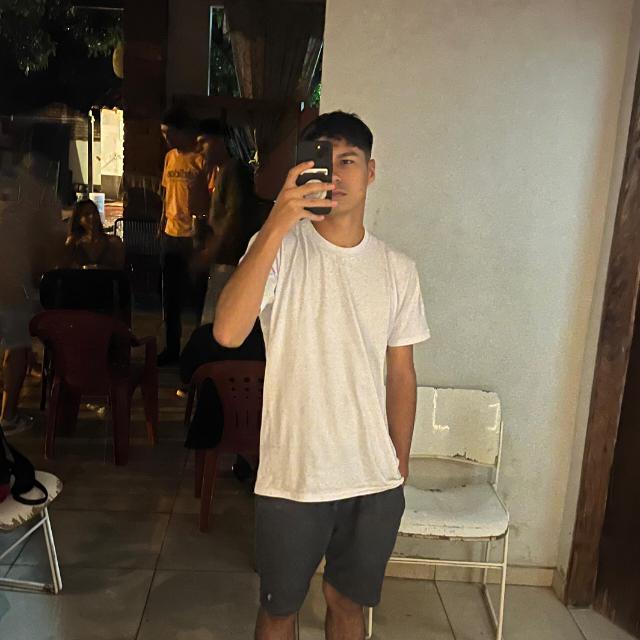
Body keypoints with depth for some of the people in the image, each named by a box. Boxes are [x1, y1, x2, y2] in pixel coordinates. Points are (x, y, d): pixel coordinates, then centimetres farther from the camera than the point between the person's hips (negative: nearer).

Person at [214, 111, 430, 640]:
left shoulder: (398, 269, 1)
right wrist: (277, 225, -33)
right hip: (292, 477, -2)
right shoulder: (280, 248, -10)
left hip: (375, 479, 3)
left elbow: (401, 374, 8)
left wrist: (400, 467, 10)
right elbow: (228, 332, -28)